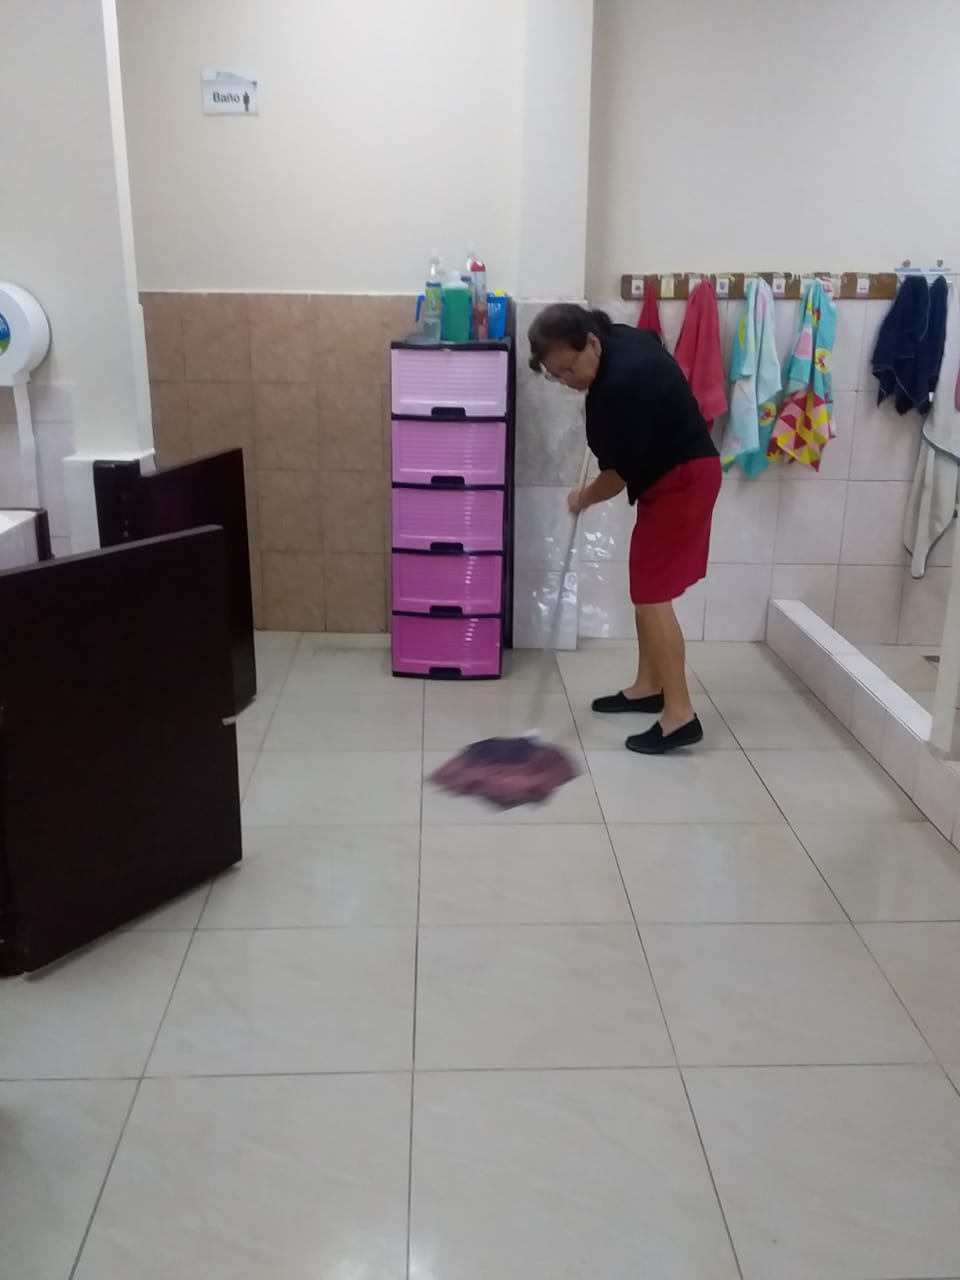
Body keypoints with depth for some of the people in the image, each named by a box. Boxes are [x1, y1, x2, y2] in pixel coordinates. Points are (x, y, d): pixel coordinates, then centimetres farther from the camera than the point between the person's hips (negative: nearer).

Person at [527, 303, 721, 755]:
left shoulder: (620, 385, -28)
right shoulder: (620, 341, 1)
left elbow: (619, 473, -20)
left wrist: (584, 497, -1)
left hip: (682, 480, -10)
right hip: (671, 475, 10)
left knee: (652, 595, -10)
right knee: (645, 590, 15)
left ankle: (680, 715, -7)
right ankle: (648, 687, 26)